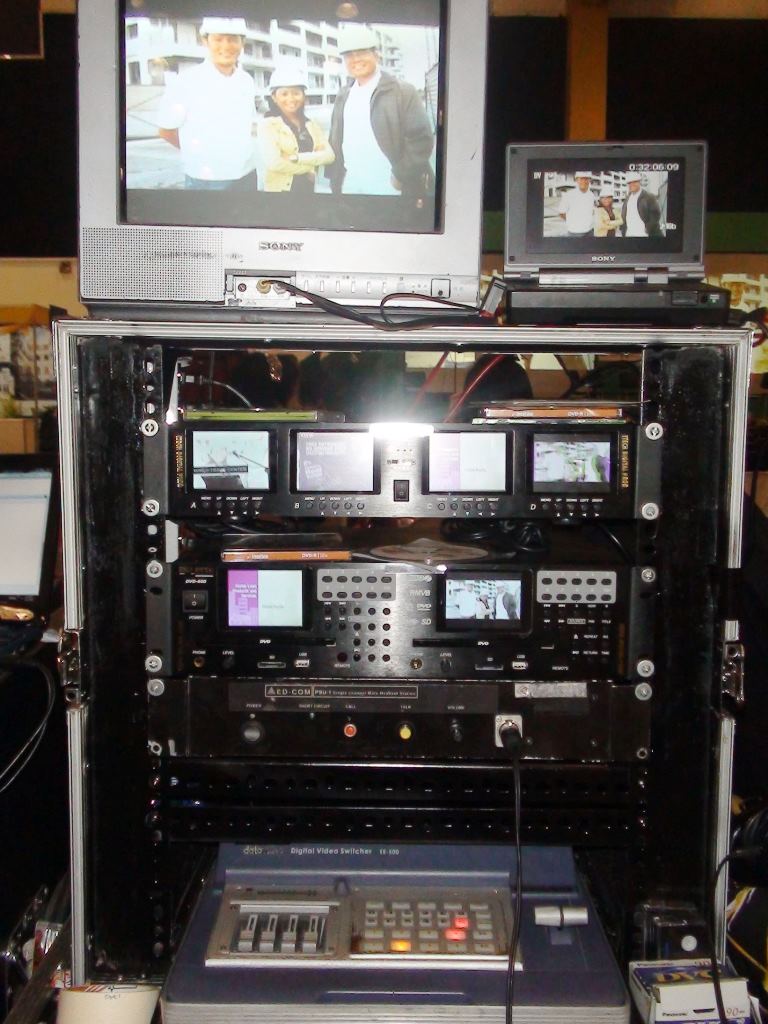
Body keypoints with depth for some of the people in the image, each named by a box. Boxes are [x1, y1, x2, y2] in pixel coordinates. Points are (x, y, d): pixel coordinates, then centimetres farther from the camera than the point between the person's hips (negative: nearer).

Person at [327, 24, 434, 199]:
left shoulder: (403, 92, -3)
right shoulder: (343, 96, 15)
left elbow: (422, 139, -10)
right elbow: (335, 141, 17)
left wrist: (401, 177, -13)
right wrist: (334, 180, 8)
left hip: (387, 189, -5)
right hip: (349, 188, 5)